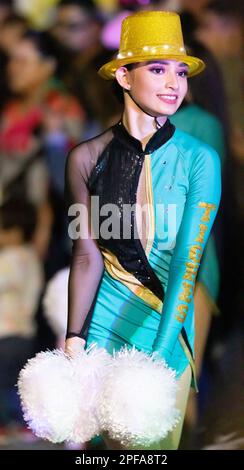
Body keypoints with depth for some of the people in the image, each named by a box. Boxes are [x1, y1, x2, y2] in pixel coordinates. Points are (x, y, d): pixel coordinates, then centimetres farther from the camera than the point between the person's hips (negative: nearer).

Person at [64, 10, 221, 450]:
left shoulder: (199, 160, -11)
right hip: (105, 325, 0)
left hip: (169, 327, 0)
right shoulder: (88, 158, -5)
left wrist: (160, 353, -27)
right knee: (118, 444, 10)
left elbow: (188, 262, -18)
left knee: (162, 442, 9)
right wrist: (74, 340, -17)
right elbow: (87, 254, -7)